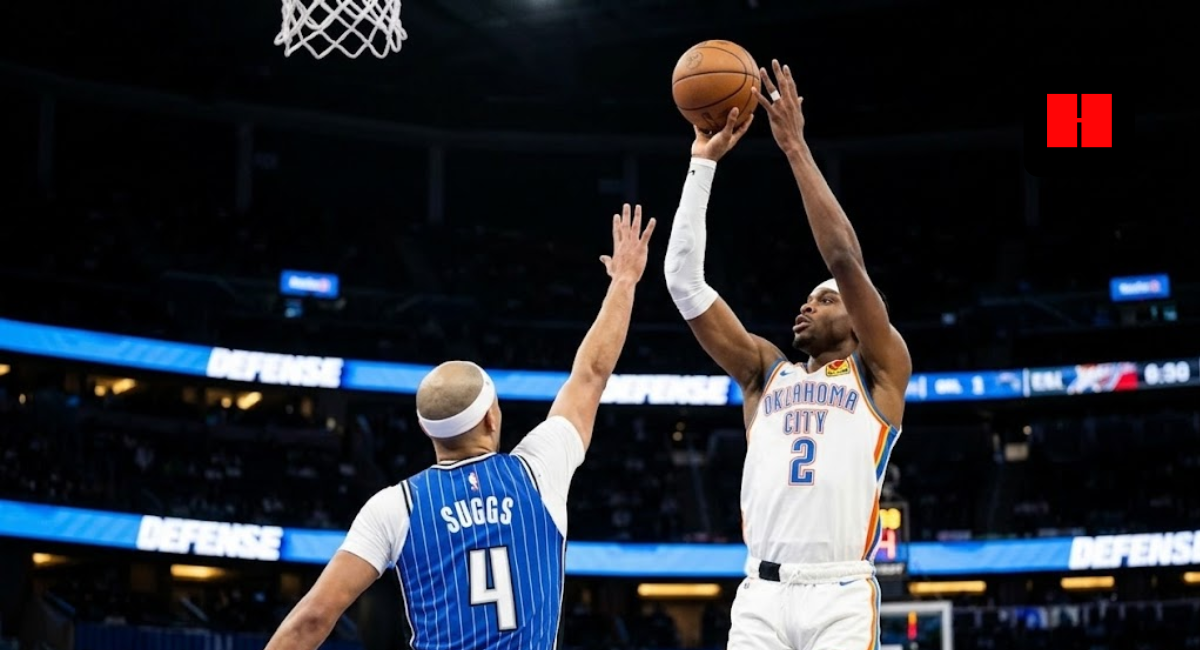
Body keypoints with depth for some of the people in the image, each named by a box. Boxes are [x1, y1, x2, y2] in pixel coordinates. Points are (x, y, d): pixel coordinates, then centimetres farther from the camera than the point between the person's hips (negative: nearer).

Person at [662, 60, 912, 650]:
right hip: (761, 595, 4)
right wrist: (703, 161, 12)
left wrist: (796, 147, -1)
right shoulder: (766, 372, 22)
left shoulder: (878, 374, 12)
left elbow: (845, 260, -2)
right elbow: (683, 280, 16)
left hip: (840, 598, -4)